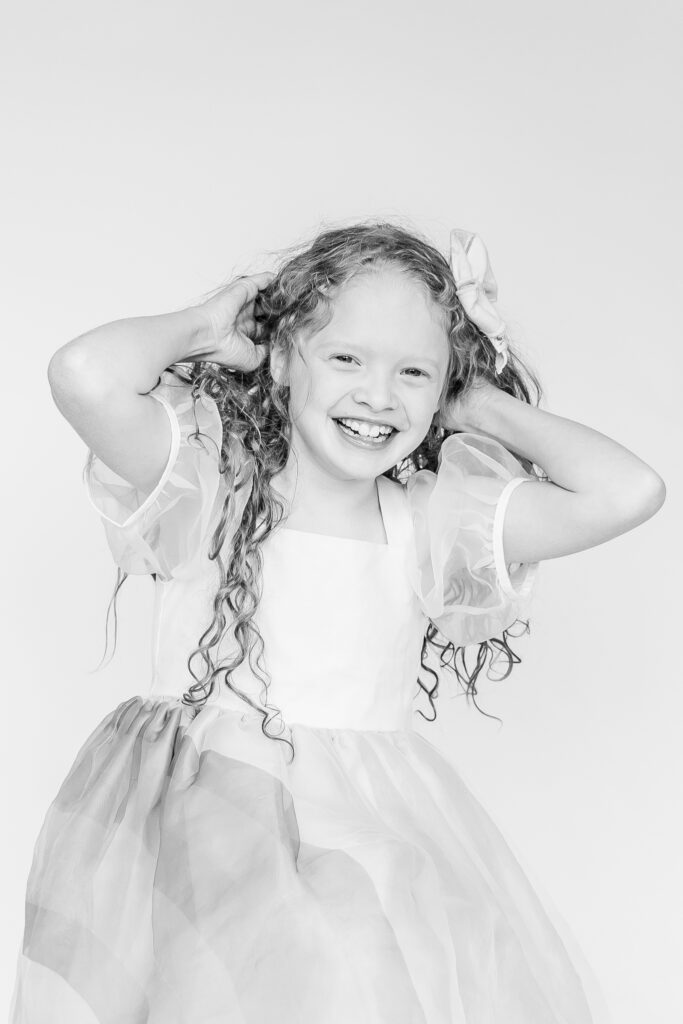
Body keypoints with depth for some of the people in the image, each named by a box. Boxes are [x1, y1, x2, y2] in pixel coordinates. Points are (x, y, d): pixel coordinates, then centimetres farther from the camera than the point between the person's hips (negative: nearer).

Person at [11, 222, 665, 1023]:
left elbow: (627, 491, -2)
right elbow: (86, 376, -20)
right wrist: (202, 326, -3)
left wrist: (488, 410, 6)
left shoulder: (430, 524, 4)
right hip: (201, 824, -2)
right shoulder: (211, 490, -3)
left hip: (372, 833, 3)